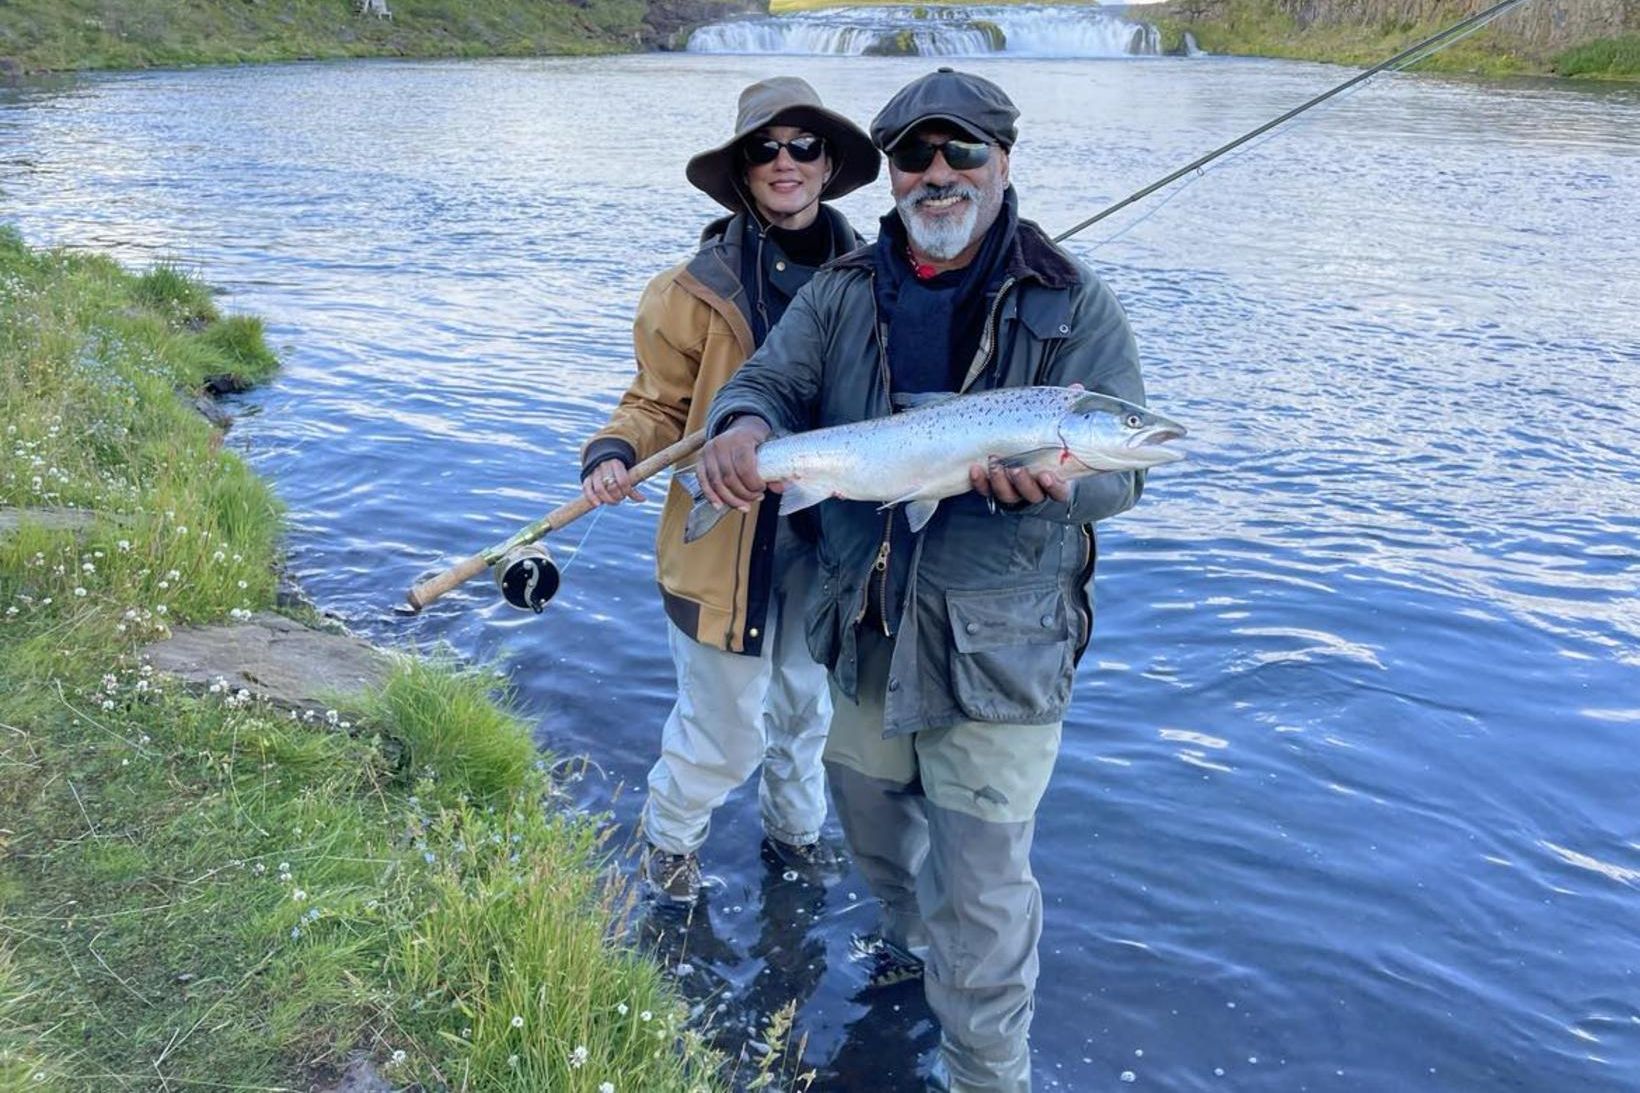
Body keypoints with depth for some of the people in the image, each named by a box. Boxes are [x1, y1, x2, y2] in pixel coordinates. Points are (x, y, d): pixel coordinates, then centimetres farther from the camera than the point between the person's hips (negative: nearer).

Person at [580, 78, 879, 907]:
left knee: (808, 702, 22)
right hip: (728, 534, -3)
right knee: (725, 727, 6)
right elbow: (660, 404, -5)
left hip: (830, 528, 4)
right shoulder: (701, 288, -12)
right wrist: (614, 453, -24)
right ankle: (669, 840, 36)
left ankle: (793, 831, 48)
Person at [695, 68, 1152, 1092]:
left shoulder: (1073, 307, -9)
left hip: (997, 649, -5)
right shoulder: (842, 294, 4)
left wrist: (1052, 480, -38)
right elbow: (770, 381, -1)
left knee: (984, 886, 2)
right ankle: (911, 939, 57)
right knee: (872, 818, 26)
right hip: (866, 633, 5)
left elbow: (1120, 464, -13)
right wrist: (743, 423, -28)